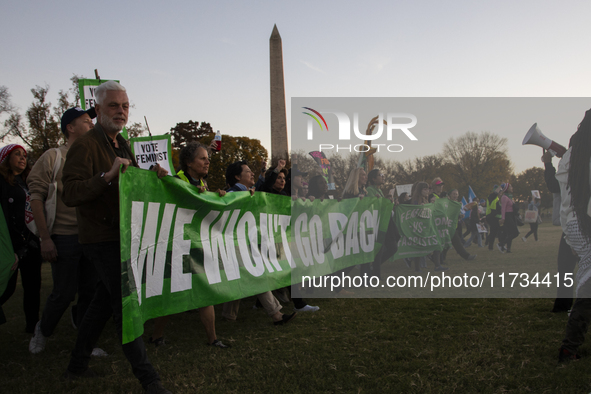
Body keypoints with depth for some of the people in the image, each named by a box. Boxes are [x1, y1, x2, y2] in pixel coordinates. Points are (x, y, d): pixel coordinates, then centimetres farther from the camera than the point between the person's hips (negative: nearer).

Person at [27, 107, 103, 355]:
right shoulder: (53, 157, -4)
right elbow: (36, 196, -8)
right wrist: (45, 238, -13)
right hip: (64, 237, -5)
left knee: (90, 291, 7)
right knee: (64, 293, 0)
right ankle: (42, 331, 27)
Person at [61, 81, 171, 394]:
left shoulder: (122, 145, 15)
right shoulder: (85, 146, -14)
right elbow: (70, 194, -23)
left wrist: (152, 175, 3)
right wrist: (108, 176, -35)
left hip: (119, 235, 10)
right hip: (101, 237, -10)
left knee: (105, 299, 17)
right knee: (126, 303, -9)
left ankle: (77, 366, 32)